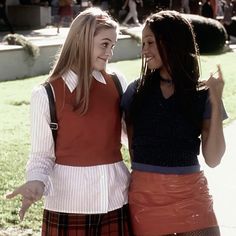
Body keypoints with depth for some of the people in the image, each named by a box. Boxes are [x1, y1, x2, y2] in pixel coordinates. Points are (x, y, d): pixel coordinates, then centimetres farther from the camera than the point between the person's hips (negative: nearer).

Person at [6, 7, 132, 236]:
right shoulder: (46, 94, -6)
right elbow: (41, 155, -3)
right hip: (69, 204, -3)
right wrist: (37, 182, -21)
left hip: (116, 200, 3)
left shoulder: (117, 83, 4)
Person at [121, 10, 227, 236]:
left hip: (190, 197, -1)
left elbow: (213, 159, -6)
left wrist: (215, 104, -11)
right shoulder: (136, 91, 1)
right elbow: (133, 147, 11)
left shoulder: (202, 95, -2)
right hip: (145, 197, 1)